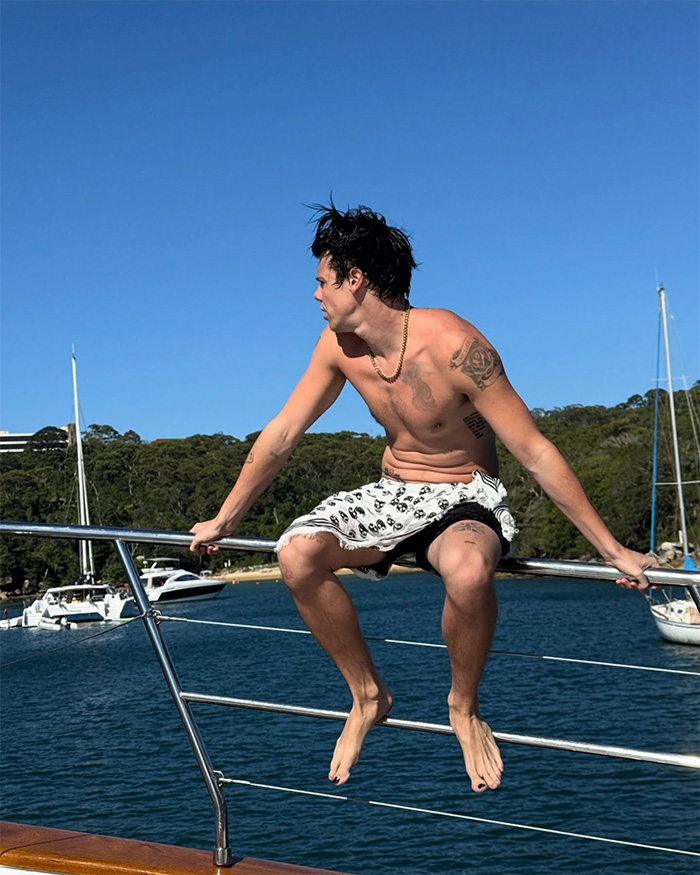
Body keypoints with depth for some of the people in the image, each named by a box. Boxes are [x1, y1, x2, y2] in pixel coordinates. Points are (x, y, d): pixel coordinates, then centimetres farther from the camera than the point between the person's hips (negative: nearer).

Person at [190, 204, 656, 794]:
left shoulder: (452, 345, -24)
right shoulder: (339, 345, -5)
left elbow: (535, 453, -23)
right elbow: (282, 434, 5)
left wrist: (613, 550, -21)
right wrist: (224, 520, 10)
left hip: (465, 498, -5)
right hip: (391, 495, 5)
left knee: (468, 570, -40)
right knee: (298, 553, -22)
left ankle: (464, 705, -9)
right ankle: (368, 695, -1)